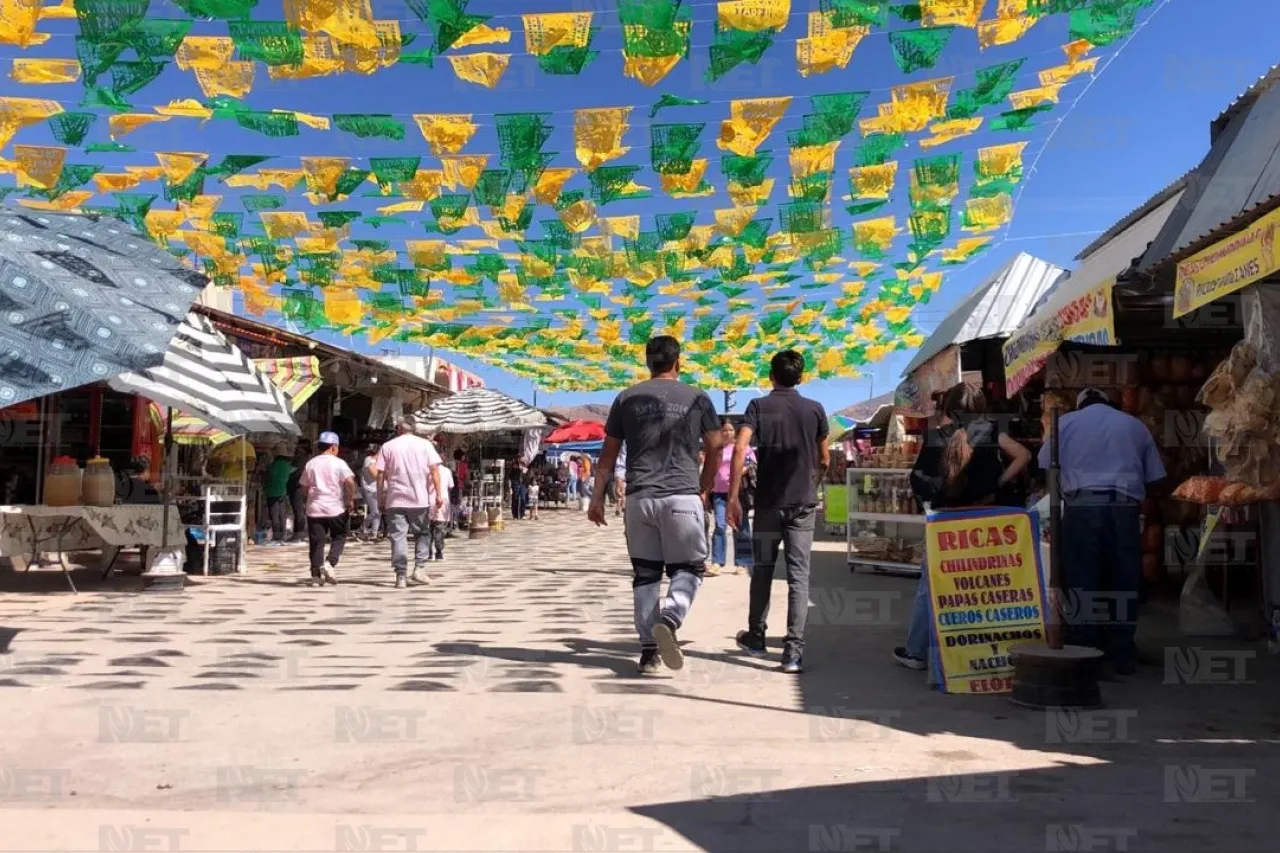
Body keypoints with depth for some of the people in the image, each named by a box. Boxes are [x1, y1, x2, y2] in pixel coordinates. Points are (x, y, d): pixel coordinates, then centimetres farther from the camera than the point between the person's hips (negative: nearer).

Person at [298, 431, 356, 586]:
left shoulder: (310, 464, 8)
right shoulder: (338, 463, -3)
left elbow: (303, 488, 11)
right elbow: (350, 482, -14)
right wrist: (350, 500, -3)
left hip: (314, 508, 3)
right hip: (335, 508, -3)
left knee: (316, 542, 5)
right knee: (339, 538, 12)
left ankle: (316, 575, 2)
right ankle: (330, 563, -10)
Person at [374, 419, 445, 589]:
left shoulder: (387, 446, 7)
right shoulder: (425, 444, 6)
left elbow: (380, 474, 3)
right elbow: (434, 469, -4)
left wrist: (381, 498, 8)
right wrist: (439, 494, -5)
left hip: (395, 499, 0)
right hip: (420, 499, 0)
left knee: (398, 536, 1)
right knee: (422, 533, 16)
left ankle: (401, 576, -3)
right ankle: (419, 568, 2)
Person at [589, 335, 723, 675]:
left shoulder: (627, 398, 9)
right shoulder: (697, 399, 5)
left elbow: (609, 454, 8)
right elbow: (714, 450, 8)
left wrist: (598, 498, 11)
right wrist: (703, 489, 21)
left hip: (639, 498, 2)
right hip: (682, 497, -2)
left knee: (645, 574, 10)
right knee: (688, 569, 7)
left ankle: (648, 651, 9)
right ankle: (669, 619, -20)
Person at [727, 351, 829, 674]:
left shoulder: (758, 406, 0)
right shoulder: (814, 409, 4)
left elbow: (740, 449, -14)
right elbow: (824, 460, 11)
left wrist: (734, 496, -13)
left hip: (768, 502, 0)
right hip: (803, 504, 0)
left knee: (762, 570, 15)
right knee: (798, 576, -1)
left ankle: (756, 637, 27)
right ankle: (793, 650, -8)